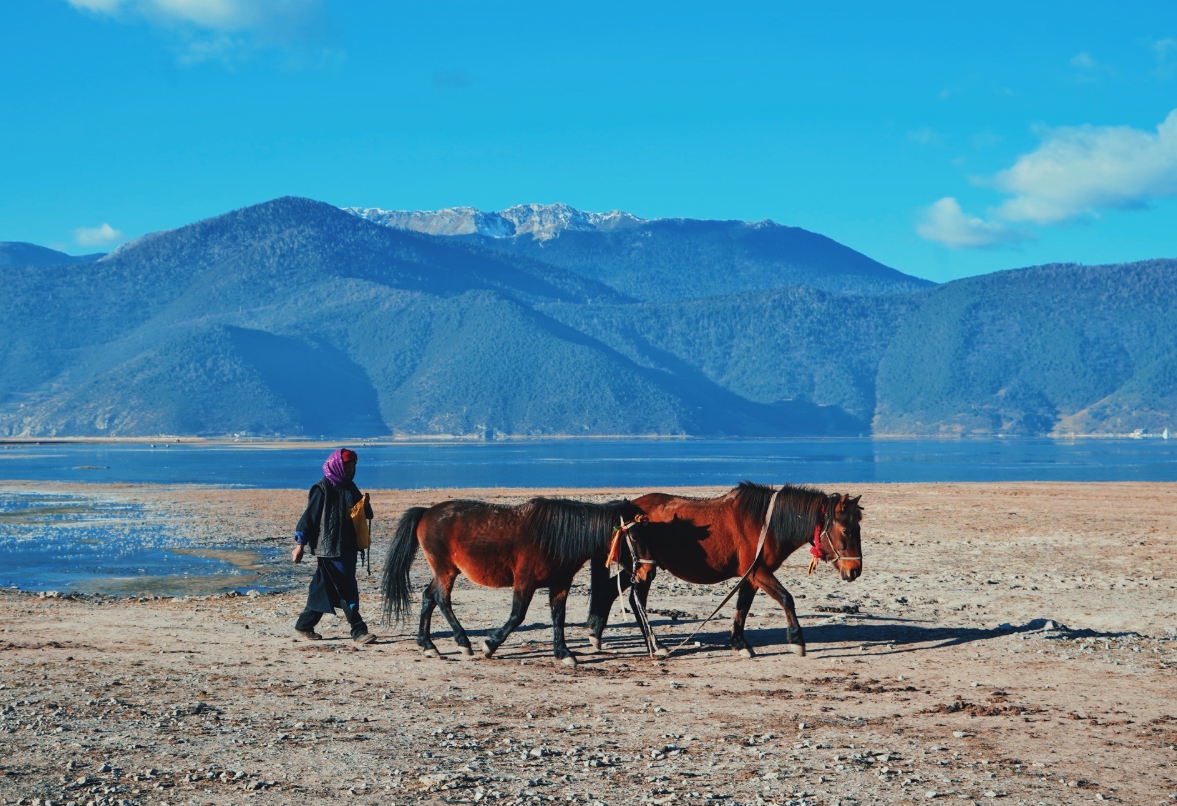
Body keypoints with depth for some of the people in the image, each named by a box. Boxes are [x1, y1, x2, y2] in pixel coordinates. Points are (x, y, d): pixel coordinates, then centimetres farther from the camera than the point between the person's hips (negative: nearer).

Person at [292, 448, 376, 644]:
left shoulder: (349, 487, 14)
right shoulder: (323, 489, -9)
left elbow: (363, 514, 22)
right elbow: (309, 516, -9)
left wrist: (365, 506, -2)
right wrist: (300, 545, -10)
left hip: (348, 546, 8)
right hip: (330, 547, -8)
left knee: (325, 589, 11)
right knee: (347, 589, -9)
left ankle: (304, 625, 20)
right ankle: (358, 631, -7)